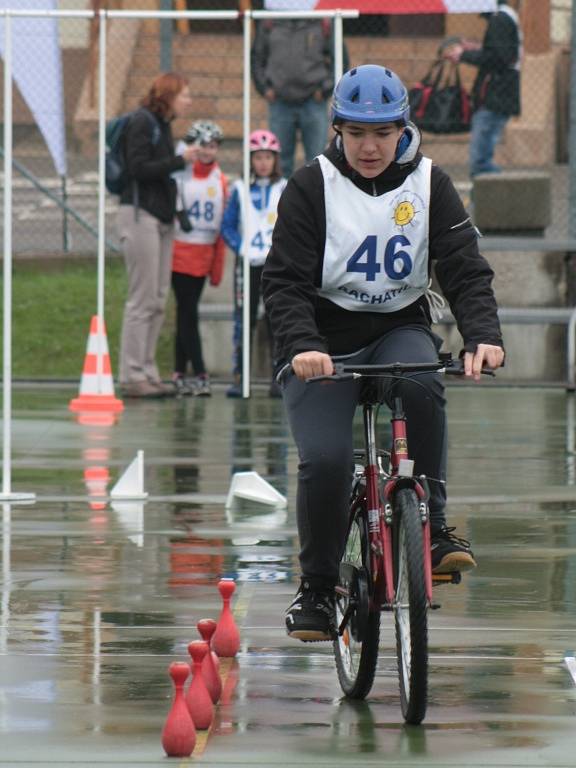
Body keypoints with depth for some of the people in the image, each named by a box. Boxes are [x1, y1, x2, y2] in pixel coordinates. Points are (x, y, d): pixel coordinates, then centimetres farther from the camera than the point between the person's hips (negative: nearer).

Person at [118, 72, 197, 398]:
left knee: (158, 301, 8)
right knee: (143, 299, -8)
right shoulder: (142, 123, -10)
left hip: (162, 218, 9)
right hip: (141, 215, -9)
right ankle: (132, 376, -5)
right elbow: (139, 168, -18)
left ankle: (147, 372, 12)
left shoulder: (163, 125, 16)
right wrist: (180, 160, -16)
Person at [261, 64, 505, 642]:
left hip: (399, 330, 1)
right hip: (323, 342, -1)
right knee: (325, 459, -20)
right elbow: (284, 281, -13)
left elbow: (465, 269, -6)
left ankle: (431, 527, -20)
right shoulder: (311, 188, -7)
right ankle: (316, 585, 1)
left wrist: (482, 335, -26)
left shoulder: (428, 185, 0)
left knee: (420, 386, -34)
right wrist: (301, 347, -32)